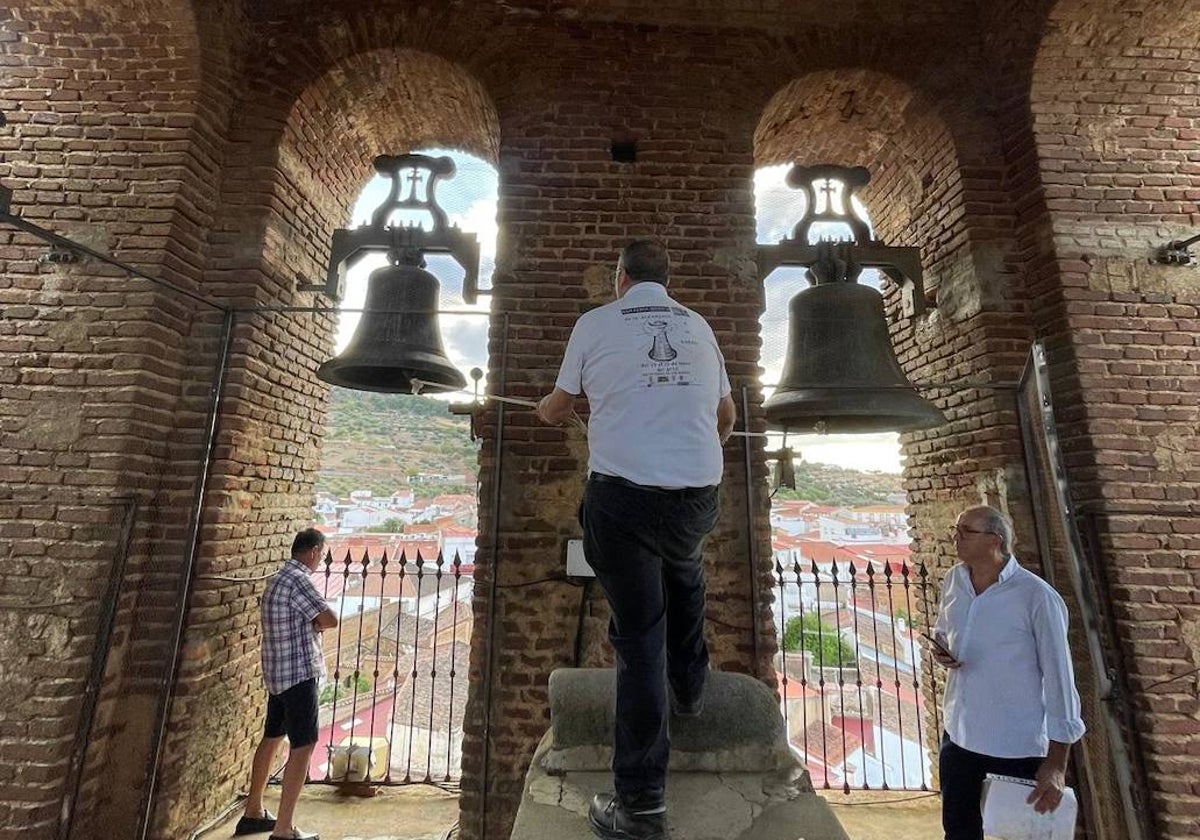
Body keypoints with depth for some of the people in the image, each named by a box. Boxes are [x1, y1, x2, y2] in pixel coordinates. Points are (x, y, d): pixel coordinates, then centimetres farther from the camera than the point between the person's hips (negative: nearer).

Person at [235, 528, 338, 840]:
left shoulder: (278, 578, 10)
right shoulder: (298, 579, -21)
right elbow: (330, 620, -22)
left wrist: (310, 622, -3)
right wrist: (316, 623, -2)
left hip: (278, 672, 10)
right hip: (299, 673, -10)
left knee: (272, 738, 21)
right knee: (303, 746, -2)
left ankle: (253, 813, 34)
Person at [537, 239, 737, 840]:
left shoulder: (595, 323, 5)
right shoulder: (698, 326, 15)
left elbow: (559, 405, 15)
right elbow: (726, 414, 22)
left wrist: (548, 411, 39)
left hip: (622, 491, -3)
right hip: (698, 492, 4)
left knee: (638, 633, 6)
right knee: (685, 580, 33)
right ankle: (689, 689, 49)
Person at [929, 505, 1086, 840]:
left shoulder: (1036, 597, -18)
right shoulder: (953, 580, -2)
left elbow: (1059, 677, -15)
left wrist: (1056, 762, -14)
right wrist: (940, 648, -9)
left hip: (1017, 747, -5)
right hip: (958, 736, 5)